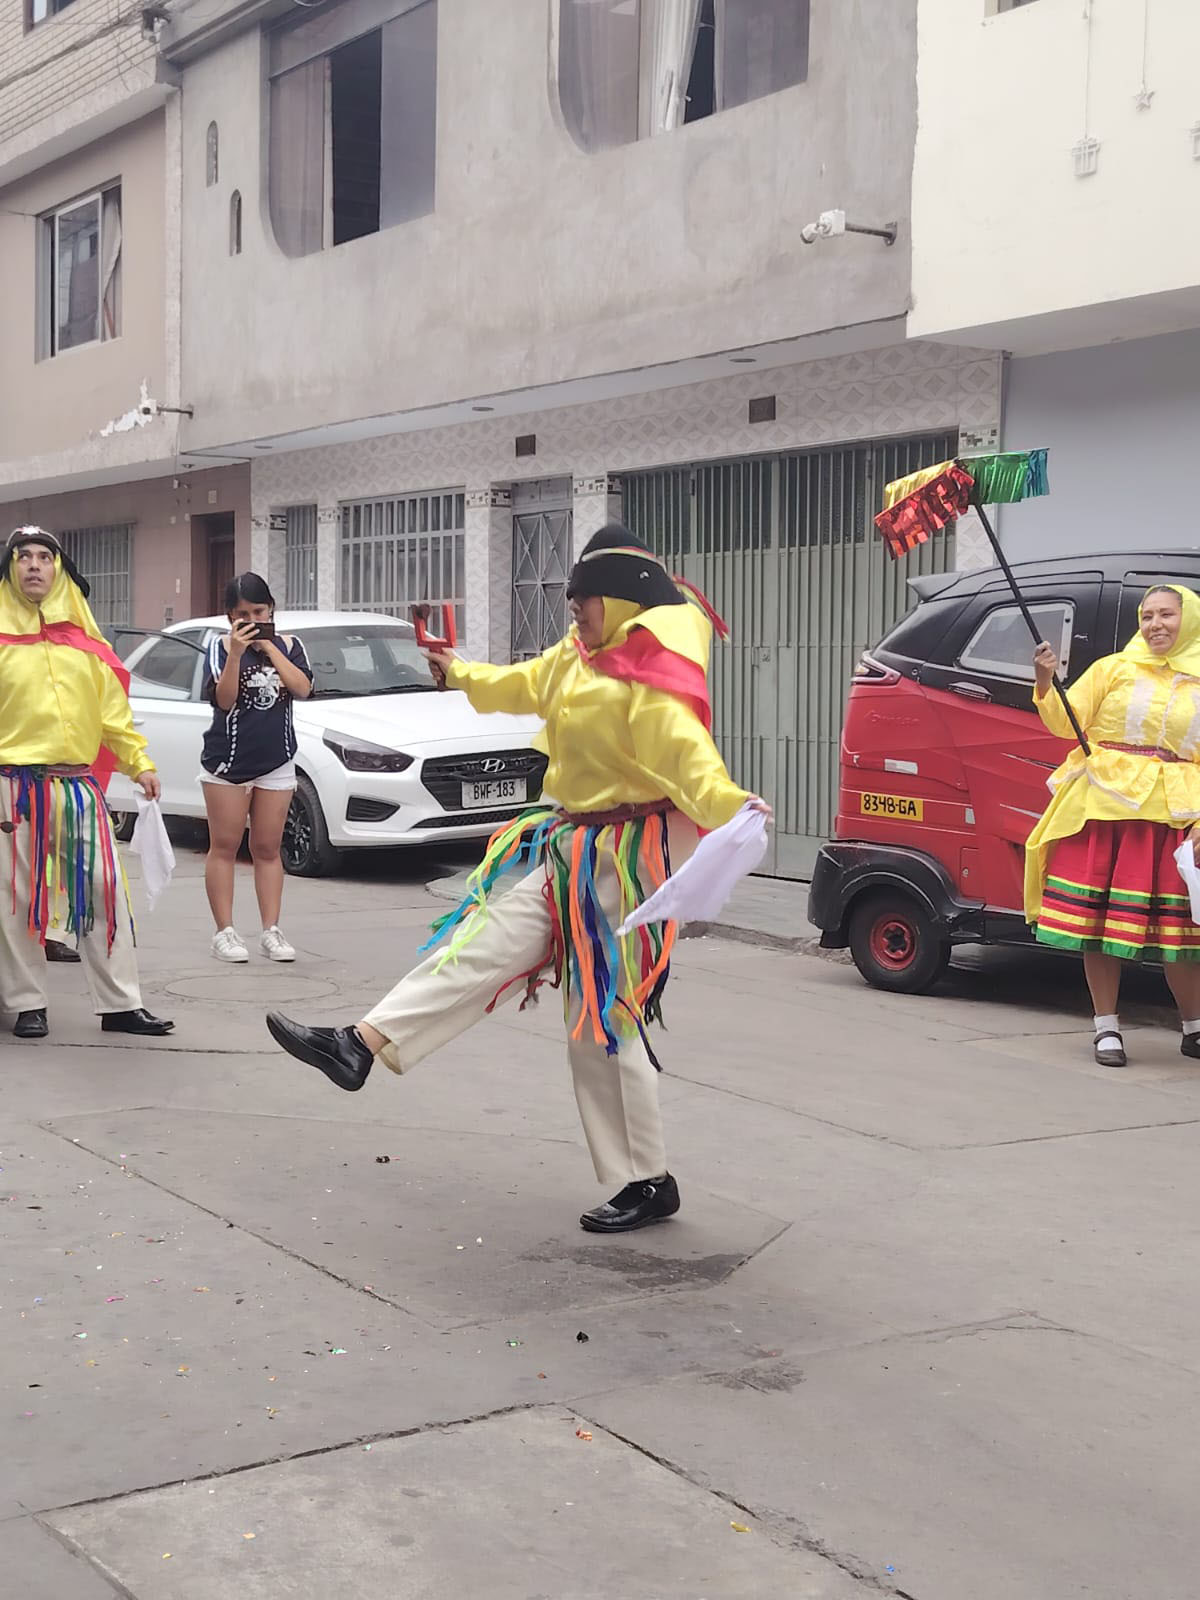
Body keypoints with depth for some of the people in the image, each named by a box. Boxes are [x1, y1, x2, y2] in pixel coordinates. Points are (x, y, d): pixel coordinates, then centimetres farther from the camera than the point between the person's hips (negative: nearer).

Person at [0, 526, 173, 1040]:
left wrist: (139, 762, 1)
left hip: (78, 785, 2)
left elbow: (114, 711, 11)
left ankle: (121, 1004, 4)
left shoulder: (85, 643, 11)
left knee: (104, 892, -1)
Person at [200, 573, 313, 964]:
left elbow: (303, 688, -10)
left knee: (267, 849, 6)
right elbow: (223, 699, -13)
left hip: (276, 763, 2)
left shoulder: (288, 645, 7)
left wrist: (270, 647, -11)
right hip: (228, 762, -2)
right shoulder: (220, 648, -1)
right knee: (224, 848, 0)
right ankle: (225, 932, 4)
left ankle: (271, 932, 9)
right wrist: (236, 654, -22)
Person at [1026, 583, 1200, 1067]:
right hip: (1103, 808, 0)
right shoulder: (1114, 669, 7)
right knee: (1099, 917, 2)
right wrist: (1045, 683, -18)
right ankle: (1106, 1027, 14)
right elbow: (1065, 722, 0)